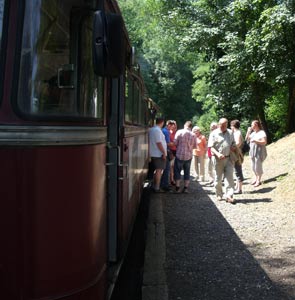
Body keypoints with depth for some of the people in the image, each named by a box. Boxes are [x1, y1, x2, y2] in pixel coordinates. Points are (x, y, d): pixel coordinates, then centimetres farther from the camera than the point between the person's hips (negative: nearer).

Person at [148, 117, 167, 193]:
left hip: (153, 154, 9)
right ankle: (157, 188, -2)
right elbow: (159, 143, -22)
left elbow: (150, 142, 18)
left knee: (156, 170, 18)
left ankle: (155, 186, 24)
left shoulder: (151, 130, 12)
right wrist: (164, 152, -18)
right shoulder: (157, 130, -17)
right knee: (159, 170, -4)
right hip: (159, 154, -9)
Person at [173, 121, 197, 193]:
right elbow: (195, 146, 7)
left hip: (179, 155, -2)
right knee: (187, 172, 12)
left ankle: (177, 188, 8)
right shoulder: (193, 135, -1)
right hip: (189, 156, 2)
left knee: (177, 171, 8)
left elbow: (175, 143, -11)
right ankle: (186, 188, 14)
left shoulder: (179, 132, -9)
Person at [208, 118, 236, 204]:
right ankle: (219, 195, 24)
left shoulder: (230, 132, 11)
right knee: (218, 178, 9)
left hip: (229, 158, 3)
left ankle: (229, 196, -9)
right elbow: (211, 147, -8)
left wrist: (233, 146, -2)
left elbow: (233, 143, 23)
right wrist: (217, 154, -24)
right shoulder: (214, 133, -3)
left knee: (229, 177, -7)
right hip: (218, 159, -3)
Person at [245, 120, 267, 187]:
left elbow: (264, 142, -17)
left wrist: (255, 141, -24)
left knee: (258, 167, -4)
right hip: (253, 152, 8)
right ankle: (256, 178, 28)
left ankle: (258, 180, 7)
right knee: (253, 167, 13)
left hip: (259, 153, -8)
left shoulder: (262, 132, -9)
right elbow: (247, 139, 15)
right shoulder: (253, 133, 14)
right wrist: (248, 132, 4)